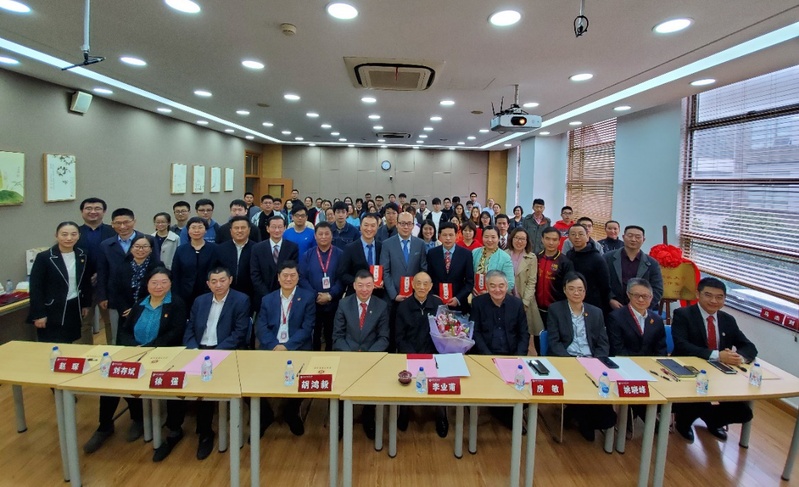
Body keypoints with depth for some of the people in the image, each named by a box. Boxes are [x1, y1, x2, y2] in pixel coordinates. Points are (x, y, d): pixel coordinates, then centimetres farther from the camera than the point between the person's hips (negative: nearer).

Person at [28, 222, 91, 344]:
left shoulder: (82, 256, 3)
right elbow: (35, 288, -10)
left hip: (74, 309, 4)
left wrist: (86, 304, 12)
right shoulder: (43, 257, -10)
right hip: (52, 311, -4)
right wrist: (39, 314, -13)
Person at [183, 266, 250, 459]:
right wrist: (194, 349, -9)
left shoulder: (241, 300, -1)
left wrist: (216, 352, -20)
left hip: (225, 352, -5)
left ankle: (205, 433, -9)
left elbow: (239, 333, -10)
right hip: (199, 350, 5)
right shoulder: (200, 301, 16)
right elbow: (189, 329, 11)